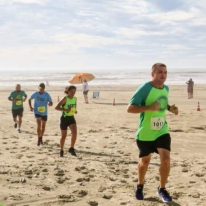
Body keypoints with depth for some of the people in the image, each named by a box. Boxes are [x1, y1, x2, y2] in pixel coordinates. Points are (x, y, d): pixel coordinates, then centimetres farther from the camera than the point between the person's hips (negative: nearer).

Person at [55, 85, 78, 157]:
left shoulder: (75, 99, 3)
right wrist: (65, 109, -30)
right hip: (64, 118, -4)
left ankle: (72, 148, -3)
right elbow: (56, 107, -19)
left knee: (74, 133, -18)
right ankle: (61, 150, 26)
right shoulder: (65, 99, -14)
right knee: (64, 136, 7)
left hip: (71, 118, 4)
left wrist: (75, 110, 0)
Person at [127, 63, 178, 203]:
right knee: (145, 161, 12)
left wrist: (170, 108, 1)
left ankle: (162, 189, 11)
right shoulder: (144, 89, -17)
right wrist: (149, 107, -30)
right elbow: (130, 108, -19)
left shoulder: (166, 89, 4)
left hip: (162, 131, 4)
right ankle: (140, 186, 39)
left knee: (166, 159, -11)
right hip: (145, 133, -4)